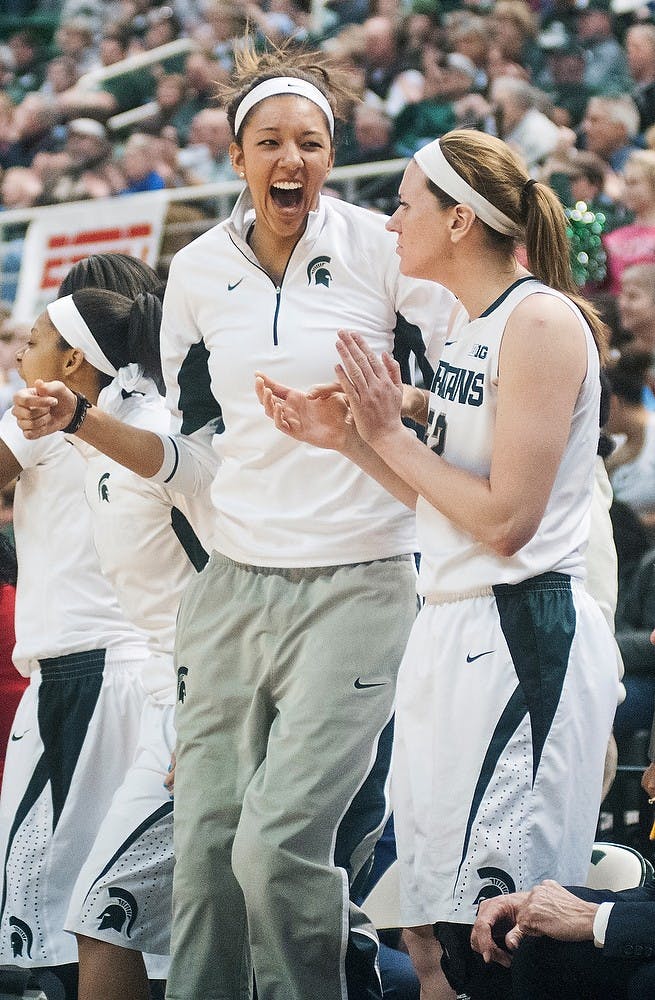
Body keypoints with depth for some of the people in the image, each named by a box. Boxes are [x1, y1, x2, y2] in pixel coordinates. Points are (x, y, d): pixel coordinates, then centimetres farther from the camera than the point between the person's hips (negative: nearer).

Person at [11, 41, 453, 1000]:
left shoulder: (386, 252, -4)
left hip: (355, 586, -4)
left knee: (277, 846, -16)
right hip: (235, 588, 4)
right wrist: (77, 417, 3)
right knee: (204, 852, 0)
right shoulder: (200, 271, 9)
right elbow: (196, 453, 15)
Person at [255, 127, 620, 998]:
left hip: (523, 638, -9)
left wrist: (389, 434, -11)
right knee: (449, 923, 9)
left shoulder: (541, 322, -14)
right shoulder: (468, 321, 13)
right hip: (452, 631, 9)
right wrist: (349, 437, 8)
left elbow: (507, 518, -18)